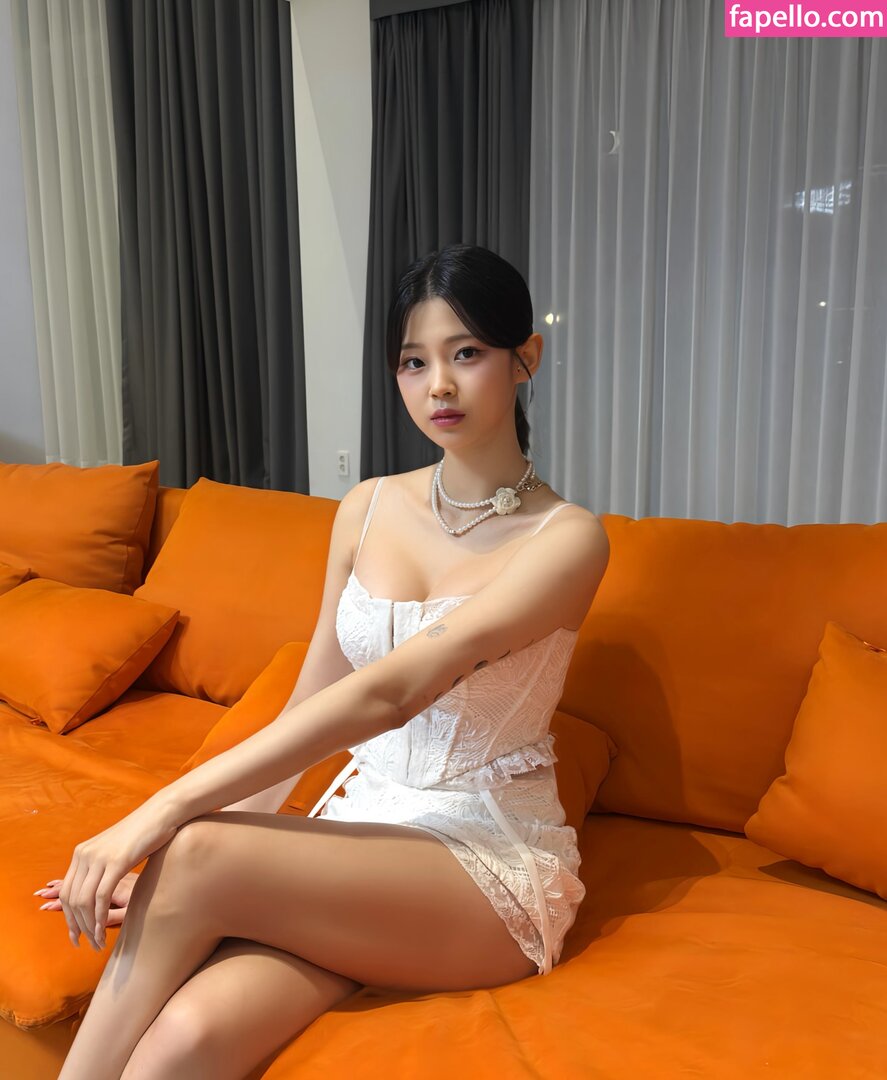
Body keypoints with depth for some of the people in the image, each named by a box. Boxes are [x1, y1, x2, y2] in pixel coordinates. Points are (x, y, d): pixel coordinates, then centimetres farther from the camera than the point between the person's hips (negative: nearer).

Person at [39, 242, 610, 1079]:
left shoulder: (566, 538, -12)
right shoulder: (368, 509, 5)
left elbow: (388, 692, -23)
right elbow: (310, 702, 7)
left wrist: (168, 810, -25)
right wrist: (164, 845, -2)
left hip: (492, 860, -3)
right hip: (358, 824, 4)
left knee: (196, 857, -27)